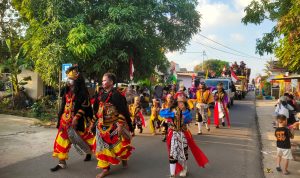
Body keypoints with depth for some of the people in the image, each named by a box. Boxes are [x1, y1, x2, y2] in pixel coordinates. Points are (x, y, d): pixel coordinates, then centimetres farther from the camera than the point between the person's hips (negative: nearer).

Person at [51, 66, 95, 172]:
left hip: (77, 120, -6)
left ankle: (89, 153, 39)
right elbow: (64, 105, 16)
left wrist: (76, 117, -23)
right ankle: (62, 162, 14)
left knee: (84, 137, 11)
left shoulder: (82, 91, -13)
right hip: (66, 119, 6)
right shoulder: (67, 91, 9)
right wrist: (61, 117, 16)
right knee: (62, 139, 4)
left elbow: (84, 107, -17)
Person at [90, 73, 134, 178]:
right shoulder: (100, 94, 5)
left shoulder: (116, 94, -15)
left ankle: (124, 159, 36)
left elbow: (122, 111, -16)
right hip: (102, 126, 6)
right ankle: (105, 168, 19)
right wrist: (93, 123, 16)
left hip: (114, 126, -6)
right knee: (103, 146, 7)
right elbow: (96, 110, 13)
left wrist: (120, 125, -18)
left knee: (117, 144, 7)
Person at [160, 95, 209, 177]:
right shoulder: (172, 109, -8)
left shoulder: (186, 111, -4)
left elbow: (189, 120, -21)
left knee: (183, 153, 17)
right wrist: (172, 114, -23)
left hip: (183, 134, 2)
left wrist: (184, 111, -30)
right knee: (173, 153, -3)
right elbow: (161, 113, -18)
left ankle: (184, 169, 41)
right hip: (173, 134, -2)